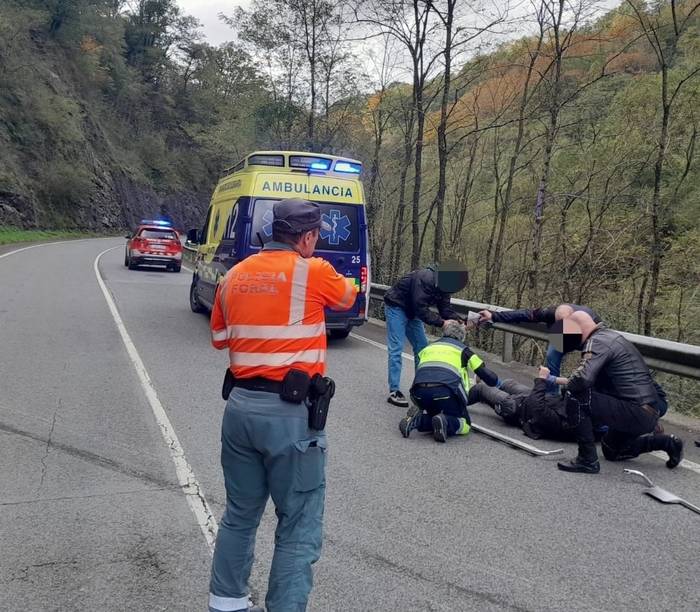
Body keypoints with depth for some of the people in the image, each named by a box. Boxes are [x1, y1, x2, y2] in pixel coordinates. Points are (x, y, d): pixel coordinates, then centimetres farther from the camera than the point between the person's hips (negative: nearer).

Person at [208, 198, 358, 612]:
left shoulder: (234, 275, 8)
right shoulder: (313, 272, -8)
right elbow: (347, 298, 13)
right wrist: (350, 283, 32)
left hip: (241, 406, 7)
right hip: (291, 412, -6)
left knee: (240, 515, 22)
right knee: (299, 529, 5)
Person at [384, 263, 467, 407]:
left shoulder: (443, 283, -6)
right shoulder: (424, 279, -34)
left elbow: (445, 307, -3)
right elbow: (421, 309, -34)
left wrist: (457, 321, -20)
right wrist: (442, 322, -33)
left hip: (412, 311, 9)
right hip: (396, 307, -9)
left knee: (422, 348, 7)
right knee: (396, 349, -13)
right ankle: (394, 392, -11)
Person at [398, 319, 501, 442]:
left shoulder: (428, 347, 31)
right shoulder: (462, 349, 22)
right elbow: (486, 374, 22)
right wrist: (498, 384, 43)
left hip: (419, 391, 4)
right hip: (446, 390, -3)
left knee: (434, 414, 29)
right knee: (464, 424, 15)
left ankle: (417, 420, -2)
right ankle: (445, 422, -16)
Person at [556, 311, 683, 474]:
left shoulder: (597, 341, -16)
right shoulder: (611, 335, 15)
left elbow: (583, 378, -32)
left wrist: (568, 386, -11)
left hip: (638, 414, -11)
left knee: (576, 398, -17)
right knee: (611, 451, 29)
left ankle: (587, 460, -10)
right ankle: (667, 442, 25)